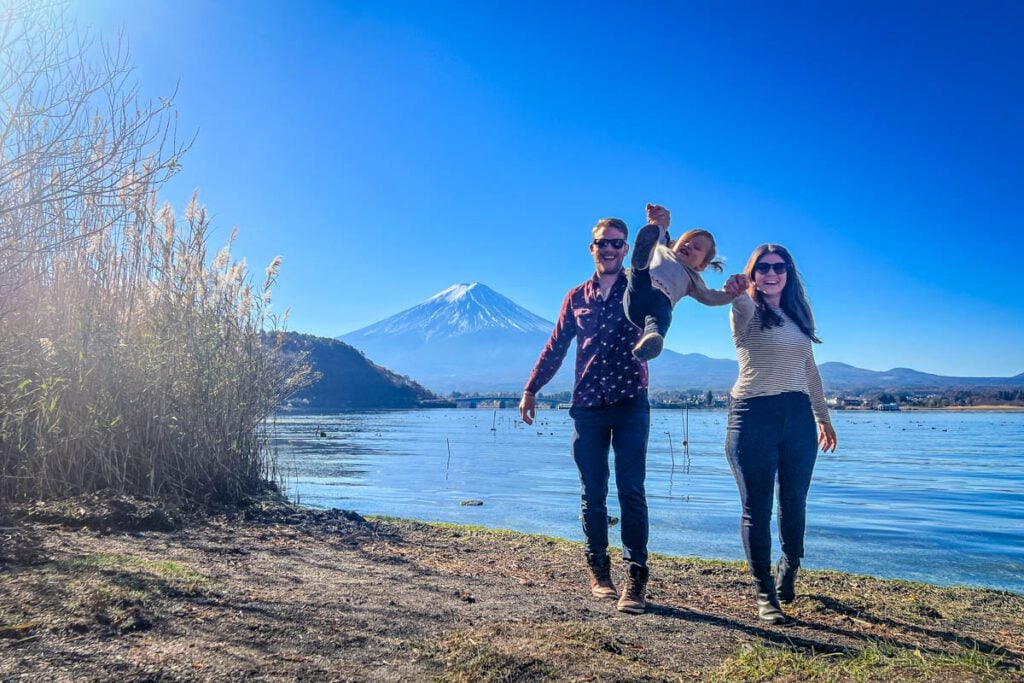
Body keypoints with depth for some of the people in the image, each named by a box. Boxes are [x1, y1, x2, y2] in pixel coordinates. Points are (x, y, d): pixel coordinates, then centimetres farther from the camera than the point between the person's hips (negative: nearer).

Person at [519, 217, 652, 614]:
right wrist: (531, 389, 14)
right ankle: (598, 570, 18)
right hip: (587, 406, 2)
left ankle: (636, 577, -3)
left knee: (631, 489, -7)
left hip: (630, 404, -2)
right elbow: (555, 348, 16)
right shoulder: (577, 297, 13)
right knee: (593, 493, 7)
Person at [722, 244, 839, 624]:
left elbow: (810, 371, 23)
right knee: (757, 508, -1)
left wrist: (823, 418, 22)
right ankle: (764, 594, 7)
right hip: (753, 416, -5)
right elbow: (741, 301, -27)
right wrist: (734, 291, -51)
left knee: (794, 503, 11)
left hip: (798, 417, 5)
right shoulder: (748, 311, 0)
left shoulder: (798, 314, 17)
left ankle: (788, 571, 34)